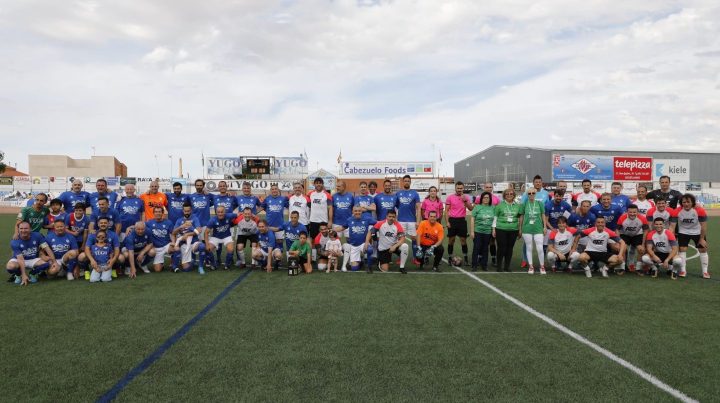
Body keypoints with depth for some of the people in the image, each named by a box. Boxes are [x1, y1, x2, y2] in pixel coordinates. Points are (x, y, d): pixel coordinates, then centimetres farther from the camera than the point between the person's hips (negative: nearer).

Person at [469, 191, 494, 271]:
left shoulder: (492, 208, 6)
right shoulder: (477, 207, -2)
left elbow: (494, 219, 11)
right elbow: (472, 219, -3)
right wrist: (472, 231, -7)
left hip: (488, 232, 3)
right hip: (478, 231, -2)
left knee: (485, 249, 10)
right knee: (476, 248, -2)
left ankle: (484, 265, 20)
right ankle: (474, 265, 6)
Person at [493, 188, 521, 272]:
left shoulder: (517, 205, 10)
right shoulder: (500, 205, 3)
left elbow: (520, 218, 15)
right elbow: (495, 217, 3)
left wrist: (520, 230, 12)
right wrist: (494, 229, -2)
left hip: (513, 230, 3)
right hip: (501, 229, -3)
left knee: (510, 248, 6)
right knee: (501, 248, -2)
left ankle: (507, 266, 16)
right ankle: (499, 266, 9)